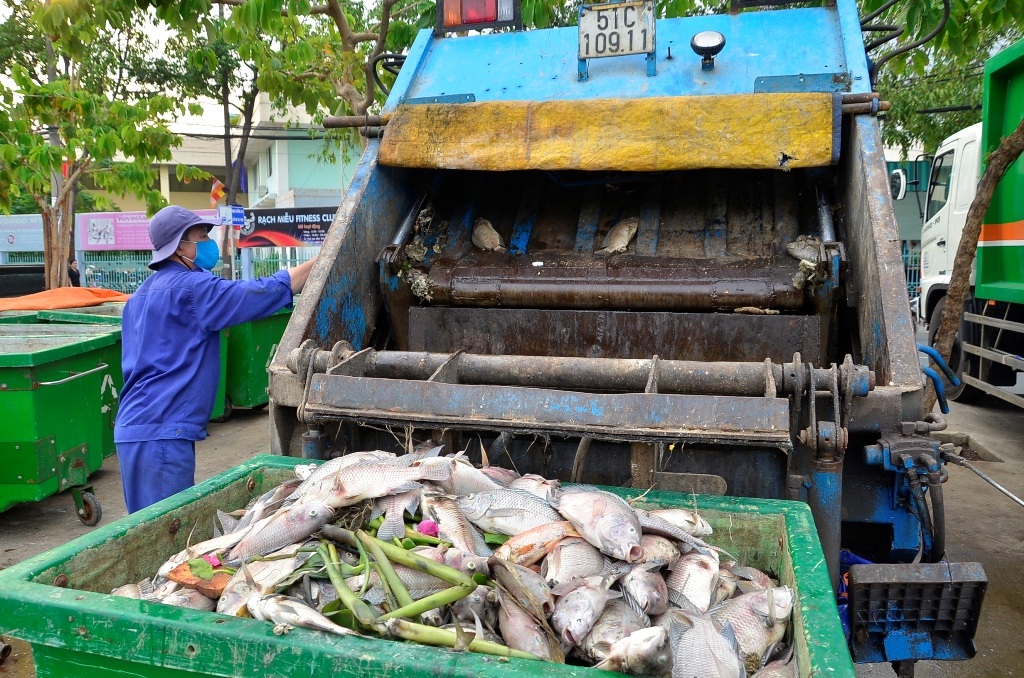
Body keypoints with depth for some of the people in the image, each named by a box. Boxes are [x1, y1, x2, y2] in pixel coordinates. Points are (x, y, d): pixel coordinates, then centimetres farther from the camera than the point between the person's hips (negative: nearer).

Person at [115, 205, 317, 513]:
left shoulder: (145, 292, 18)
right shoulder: (190, 287, -13)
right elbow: (271, 290, -17)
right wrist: (322, 260, -10)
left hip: (135, 427, 10)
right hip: (161, 432, -10)